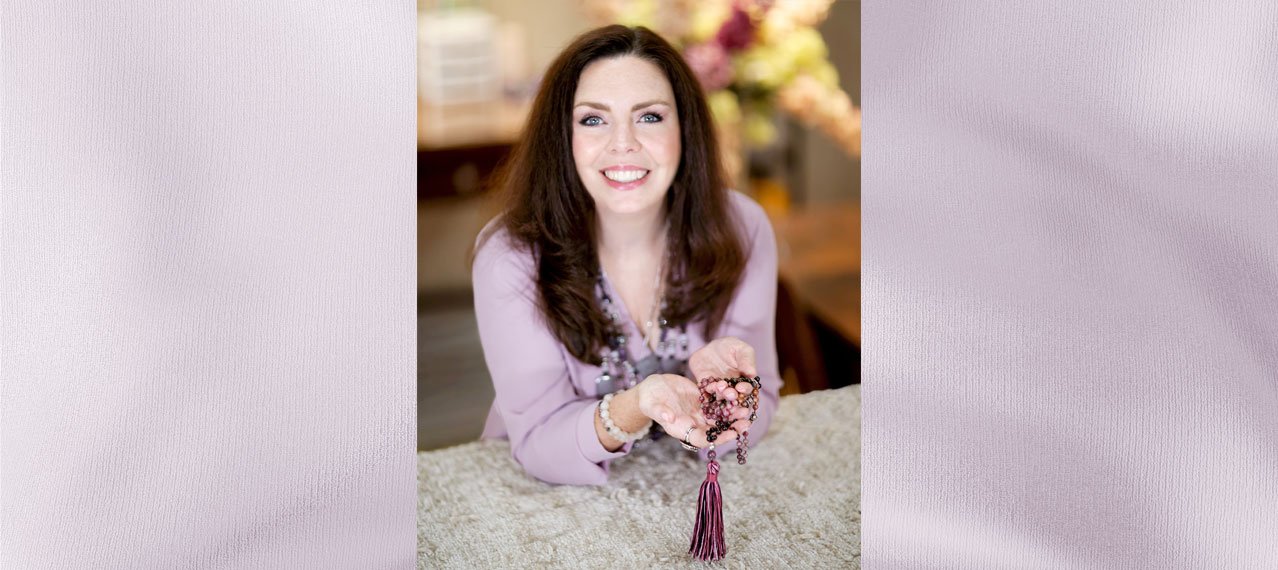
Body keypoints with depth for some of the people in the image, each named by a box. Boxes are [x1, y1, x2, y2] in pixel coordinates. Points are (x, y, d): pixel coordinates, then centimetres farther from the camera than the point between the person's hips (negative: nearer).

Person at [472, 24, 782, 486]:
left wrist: (717, 383, -29)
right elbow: (538, 445, -17)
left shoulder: (741, 229, -11)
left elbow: (756, 412, -7)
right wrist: (635, 408, -36)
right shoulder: (510, 256, -17)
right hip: (560, 495, -1)